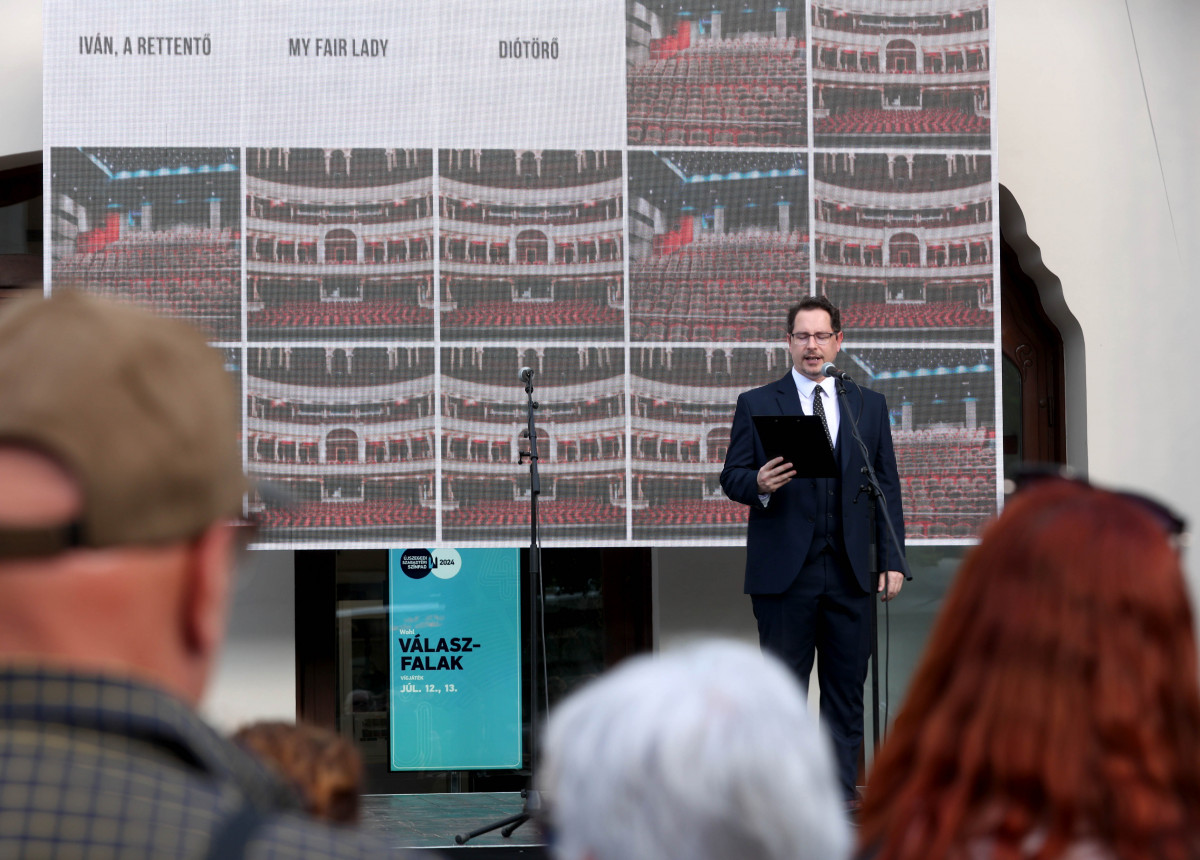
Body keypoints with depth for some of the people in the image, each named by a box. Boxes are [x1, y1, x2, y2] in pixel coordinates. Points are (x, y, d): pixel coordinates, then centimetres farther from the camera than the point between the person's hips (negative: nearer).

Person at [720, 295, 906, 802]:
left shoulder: (869, 406, 14)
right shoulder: (757, 406, 7)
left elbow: (887, 488, 12)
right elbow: (731, 477, 3)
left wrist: (892, 561, 3)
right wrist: (758, 484, -20)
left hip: (850, 572, 2)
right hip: (785, 570, -2)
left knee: (847, 686, 4)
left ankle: (843, 789, 10)